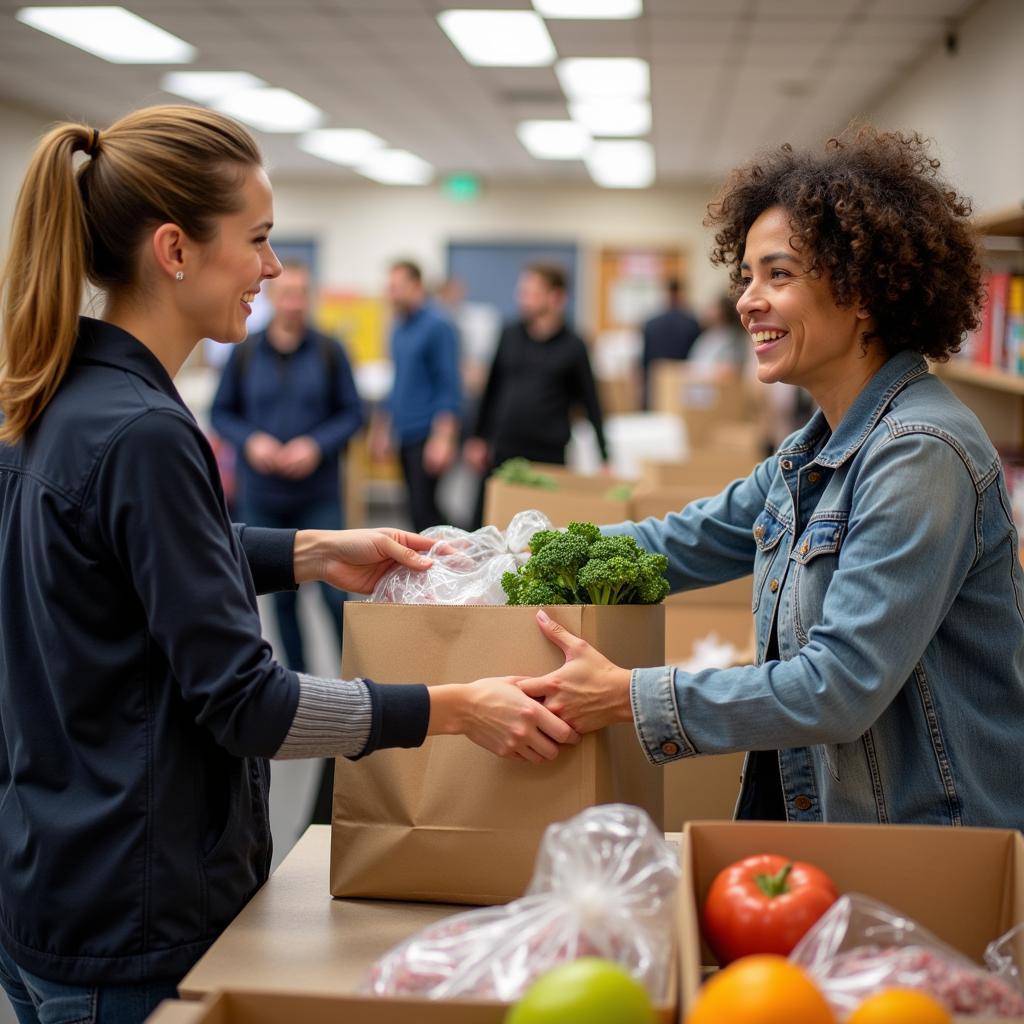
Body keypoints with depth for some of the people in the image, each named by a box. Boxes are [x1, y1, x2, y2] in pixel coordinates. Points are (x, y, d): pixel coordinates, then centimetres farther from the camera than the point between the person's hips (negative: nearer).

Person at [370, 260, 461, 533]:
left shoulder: (436, 326, -10)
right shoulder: (399, 327, 14)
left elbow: (448, 386, -13)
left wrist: (443, 439, -19)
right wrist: (382, 429, 21)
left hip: (427, 435, -8)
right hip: (405, 435, 8)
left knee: (423, 508, -12)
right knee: (417, 506, 10)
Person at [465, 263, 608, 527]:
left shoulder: (572, 347, -1)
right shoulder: (510, 335, 7)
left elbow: (591, 404, 1)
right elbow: (491, 389, 14)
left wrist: (605, 460, -3)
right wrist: (478, 438, 12)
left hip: (549, 456, -3)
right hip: (502, 453, 3)